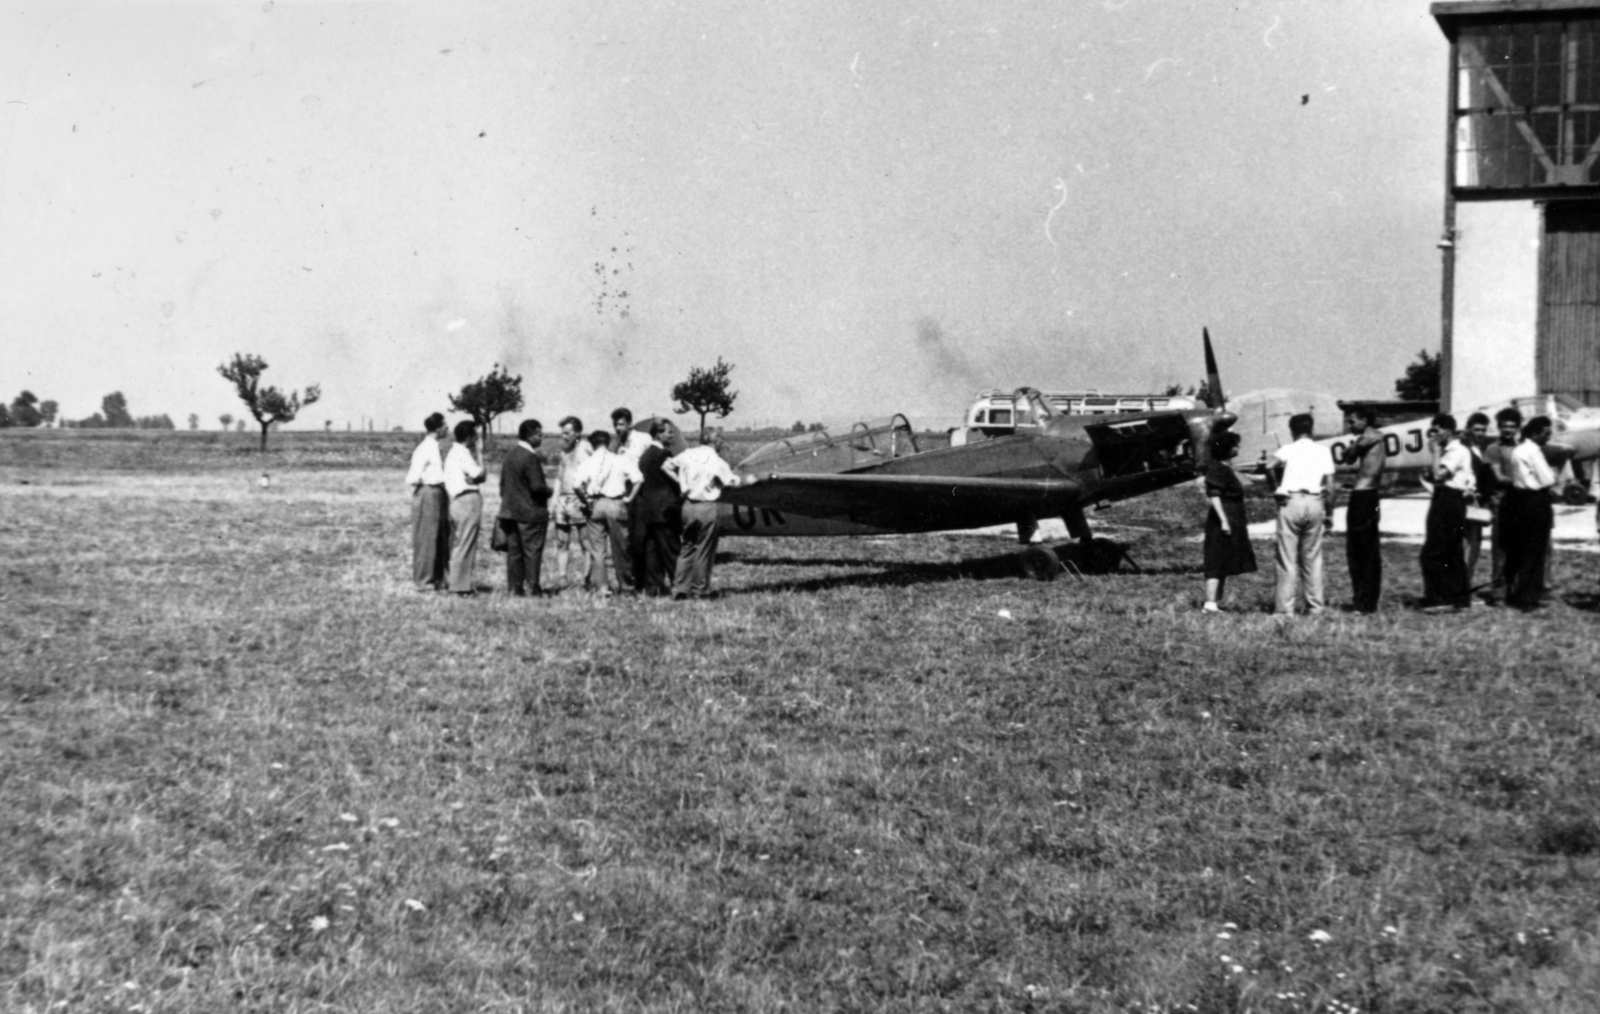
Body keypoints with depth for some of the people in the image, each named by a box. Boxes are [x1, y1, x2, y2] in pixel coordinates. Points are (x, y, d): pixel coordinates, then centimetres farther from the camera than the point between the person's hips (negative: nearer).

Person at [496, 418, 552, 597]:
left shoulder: (510, 455, 10)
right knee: (532, 551, -2)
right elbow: (537, 486, -20)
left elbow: (503, 483, 15)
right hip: (531, 512, -8)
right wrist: (549, 491, -1)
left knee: (514, 551, 9)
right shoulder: (530, 457, -16)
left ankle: (514, 587, 11)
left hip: (511, 510, 8)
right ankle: (532, 587, -2)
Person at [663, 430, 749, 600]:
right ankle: (700, 590, 11)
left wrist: (680, 482, 8)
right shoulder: (715, 460, -12)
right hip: (707, 507, -5)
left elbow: (666, 466, 5)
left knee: (687, 547, 15)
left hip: (688, 505, 5)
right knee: (704, 550, 6)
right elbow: (733, 481, -9)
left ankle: (679, 588, 10)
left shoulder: (688, 454, 1)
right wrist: (747, 481, 9)